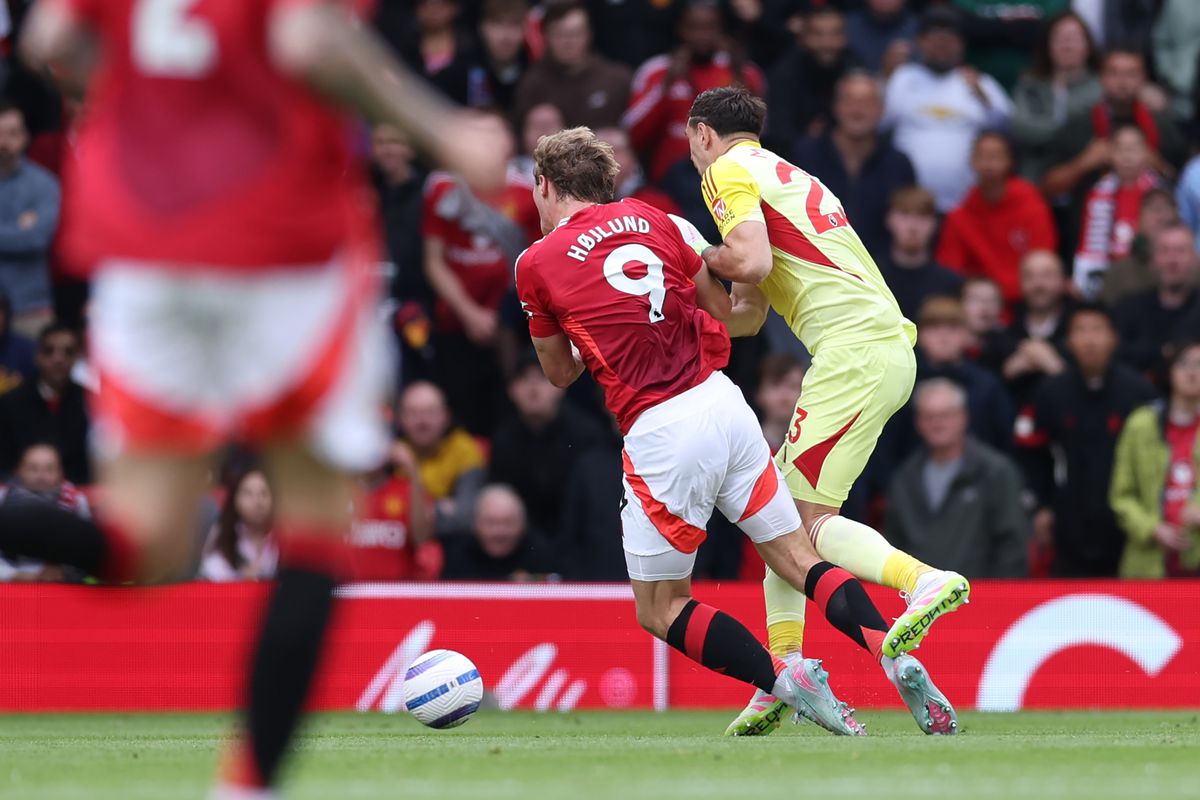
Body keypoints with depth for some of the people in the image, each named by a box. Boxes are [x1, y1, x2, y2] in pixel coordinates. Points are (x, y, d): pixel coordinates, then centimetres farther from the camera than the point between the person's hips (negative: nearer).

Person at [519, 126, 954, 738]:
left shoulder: (537, 264, 2)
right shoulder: (651, 219, 13)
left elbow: (560, 374, 15)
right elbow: (724, 311, 18)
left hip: (659, 431, -5)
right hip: (724, 402, 5)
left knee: (659, 610, 9)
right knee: (799, 561, 10)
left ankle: (782, 680, -11)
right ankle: (893, 654, -13)